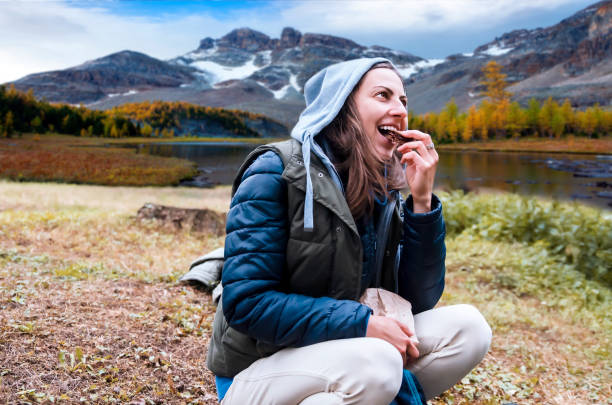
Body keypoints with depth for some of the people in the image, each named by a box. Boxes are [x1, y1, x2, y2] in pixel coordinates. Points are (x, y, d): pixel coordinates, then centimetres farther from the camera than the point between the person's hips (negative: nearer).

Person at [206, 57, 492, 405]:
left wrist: (422, 199, -13)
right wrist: (363, 324, -25)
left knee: (469, 328, -8)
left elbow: (419, 301, -3)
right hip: (259, 374, -5)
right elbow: (246, 302, -22)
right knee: (376, 364, -33)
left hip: (345, 356, 6)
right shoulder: (277, 172, -16)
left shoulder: (385, 191, 1)